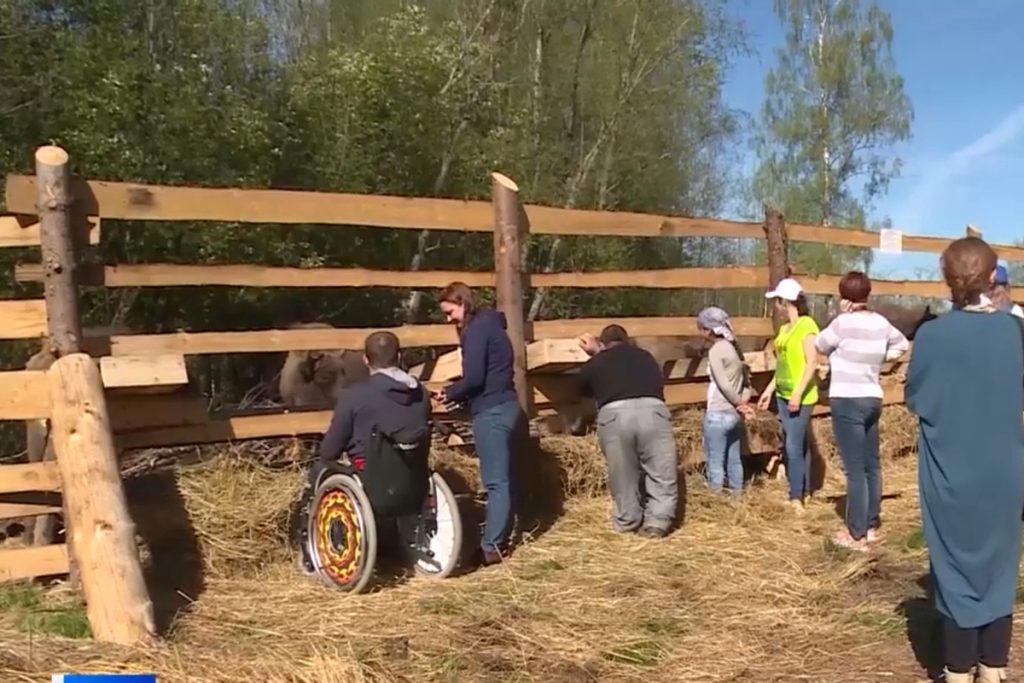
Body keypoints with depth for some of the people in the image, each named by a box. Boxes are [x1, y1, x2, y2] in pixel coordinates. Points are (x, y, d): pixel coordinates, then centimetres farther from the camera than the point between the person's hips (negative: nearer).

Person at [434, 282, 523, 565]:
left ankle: (491, 547, -4)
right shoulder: (488, 323, 17)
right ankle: (499, 539, 20)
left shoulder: (476, 329, -12)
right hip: (505, 407, 10)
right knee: (502, 478, 13)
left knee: (495, 481, -8)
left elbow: (474, 378, -18)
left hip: (491, 412, -10)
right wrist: (457, 392, 9)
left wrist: (450, 393, -2)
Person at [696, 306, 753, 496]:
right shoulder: (733, 347, 9)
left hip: (718, 415, -8)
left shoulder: (715, 351, -15)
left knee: (715, 462, 1)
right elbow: (746, 375, 11)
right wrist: (744, 399, -1)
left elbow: (724, 384, -19)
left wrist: (739, 403, -7)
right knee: (734, 460, 15)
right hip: (735, 414, 8)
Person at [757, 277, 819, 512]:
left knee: (794, 447, -9)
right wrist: (769, 389, 17)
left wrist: (798, 393, -21)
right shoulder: (785, 328, 12)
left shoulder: (806, 325, -12)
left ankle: (796, 499, -4)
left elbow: (812, 362, -17)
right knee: (797, 445, 13)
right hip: (784, 395, 9)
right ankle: (803, 492, 21)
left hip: (800, 397, -9)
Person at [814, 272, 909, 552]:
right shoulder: (881, 323, 6)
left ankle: (857, 535, 1)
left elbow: (820, 346, 0)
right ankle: (871, 525, 27)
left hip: (847, 401, -7)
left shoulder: (844, 323, -16)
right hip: (872, 399, 7)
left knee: (855, 470, -4)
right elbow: (902, 344, 24)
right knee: (871, 465, 16)